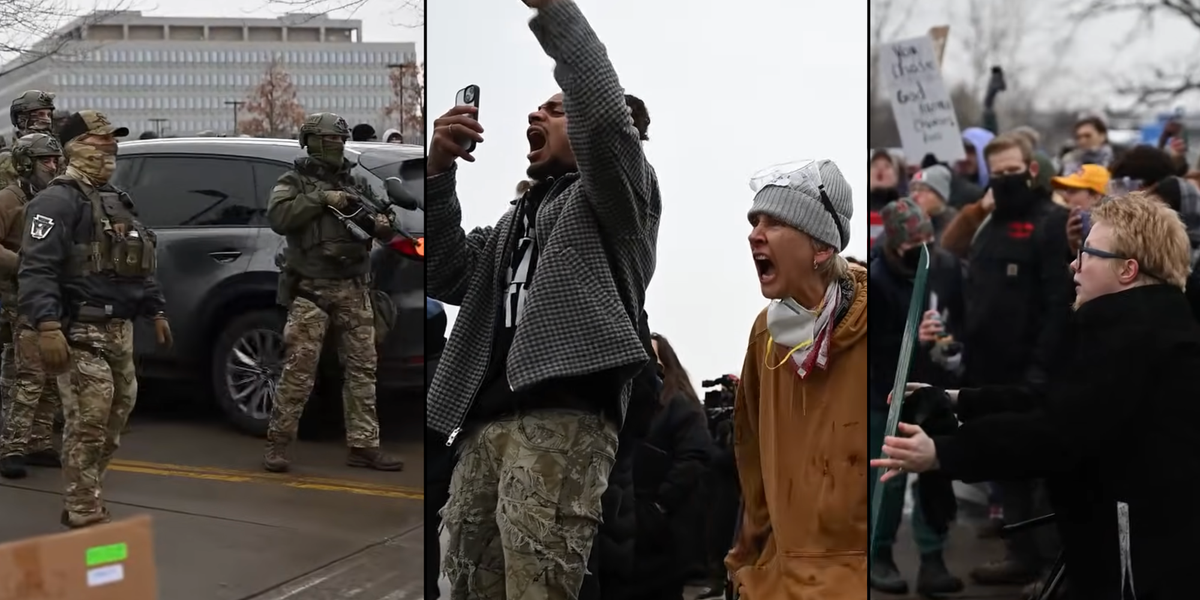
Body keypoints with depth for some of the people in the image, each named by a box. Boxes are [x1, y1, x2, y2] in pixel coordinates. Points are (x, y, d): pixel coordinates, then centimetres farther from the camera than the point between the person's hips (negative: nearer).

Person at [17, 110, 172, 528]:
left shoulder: (116, 202, 21)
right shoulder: (58, 201, -10)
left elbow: (139, 265, 29)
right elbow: (36, 269, -20)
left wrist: (155, 310, 23)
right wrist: (47, 327, -29)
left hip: (119, 329, 9)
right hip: (81, 332, -9)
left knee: (112, 424, 14)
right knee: (88, 424, -10)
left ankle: (79, 504, 25)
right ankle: (86, 516, -5)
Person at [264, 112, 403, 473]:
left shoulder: (355, 183, 17)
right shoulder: (293, 182, 3)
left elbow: (377, 219, 20)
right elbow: (278, 218, -13)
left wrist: (383, 226, -3)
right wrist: (322, 198, -17)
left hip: (353, 290, 5)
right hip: (311, 290, -5)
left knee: (362, 368, 4)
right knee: (299, 369, -5)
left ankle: (363, 446, 9)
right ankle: (277, 445, 4)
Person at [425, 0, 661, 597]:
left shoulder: (614, 194, 14)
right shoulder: (515, 219, 34)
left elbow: (602, 112, -7)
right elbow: (446, 279, 20)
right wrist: (439, 171, 10)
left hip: (563, 419, -7)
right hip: (485, 423, 7)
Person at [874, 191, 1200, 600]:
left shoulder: (1129, 330, -18)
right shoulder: (1155, 320, 17)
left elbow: (1059, 431, -26)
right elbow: (1058, 404, 15)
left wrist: (941, 454, -27)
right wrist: (957, 400, 10)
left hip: (1143, 549, -11)